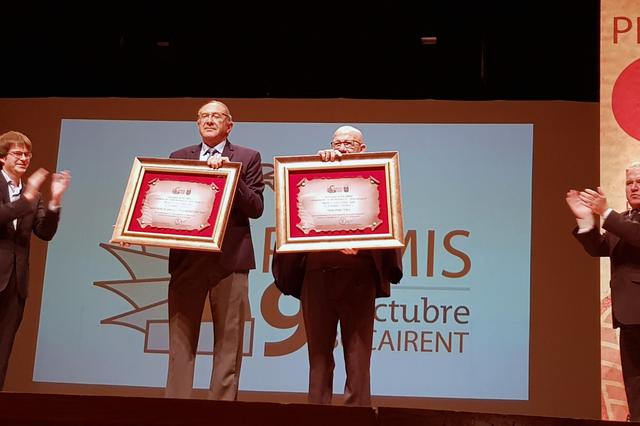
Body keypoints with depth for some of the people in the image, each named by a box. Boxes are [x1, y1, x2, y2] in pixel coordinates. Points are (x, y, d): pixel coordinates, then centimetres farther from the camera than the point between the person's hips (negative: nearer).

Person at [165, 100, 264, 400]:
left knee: (228, 344, 1)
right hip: (186, 257, 3)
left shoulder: (247, 158, 6)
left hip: (229, 258, -2)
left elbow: (256, 208, -3)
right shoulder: (179, 157, 15)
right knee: (181, 340, 4)